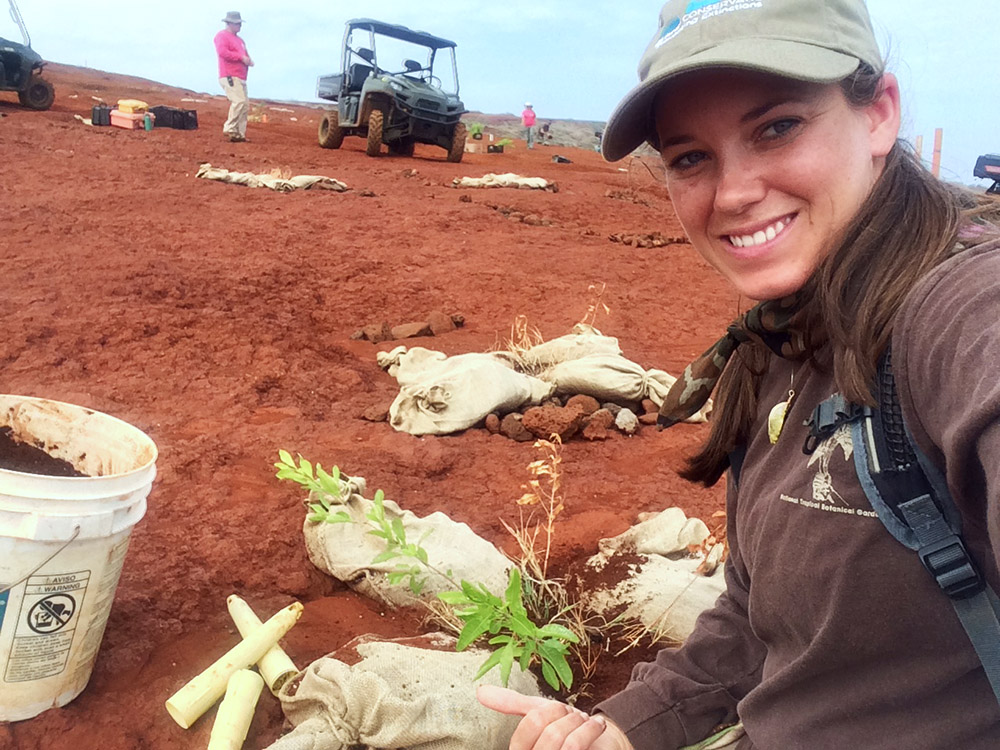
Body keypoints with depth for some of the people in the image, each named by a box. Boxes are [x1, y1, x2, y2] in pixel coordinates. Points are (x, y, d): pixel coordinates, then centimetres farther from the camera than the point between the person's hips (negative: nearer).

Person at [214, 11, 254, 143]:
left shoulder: (239, 40, 27)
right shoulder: (222, 36, -3)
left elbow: (244, 54, 31)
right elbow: (222, 52, -18)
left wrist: (249, 60, 6)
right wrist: (241, 57, -18)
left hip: (241, 77, 10)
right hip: (229, 76, -10)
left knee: (245, 105, 4)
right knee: (239, 101, -22)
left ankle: (240, 134, 6)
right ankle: (229, 129, -18)